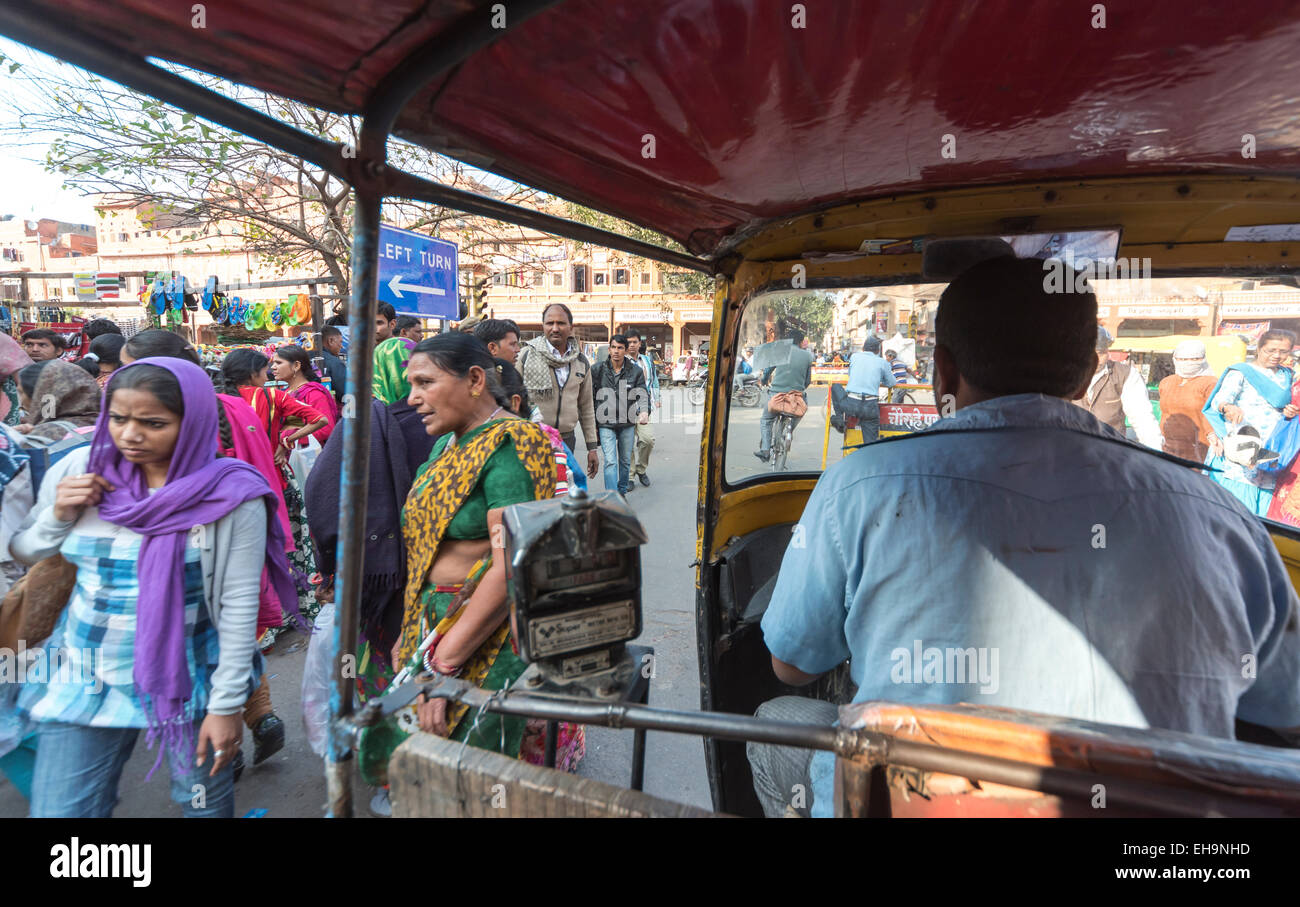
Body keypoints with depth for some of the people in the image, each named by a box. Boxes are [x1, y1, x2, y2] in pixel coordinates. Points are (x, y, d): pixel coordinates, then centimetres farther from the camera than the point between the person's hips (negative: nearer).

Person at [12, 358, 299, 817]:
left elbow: (239, 605, -12)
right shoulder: (80, 469, -4)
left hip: (188, 682, -3)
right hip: (84, 680, 3)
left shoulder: (232, 495, -16)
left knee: (206, 801, 14)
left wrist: (227, 704, -9)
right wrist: (58, 517, -10)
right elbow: (24, 556, 11)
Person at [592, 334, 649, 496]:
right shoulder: (598, 369, -2)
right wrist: (592, 422, 3)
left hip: (628, 424, 2)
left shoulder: (635, 370, 1)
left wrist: (644, 411, -21)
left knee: (626, 461, 15)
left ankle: (622, 492, 34)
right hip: (605, 424, -2)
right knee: (610, 461, -11)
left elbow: (643, 394, 0)